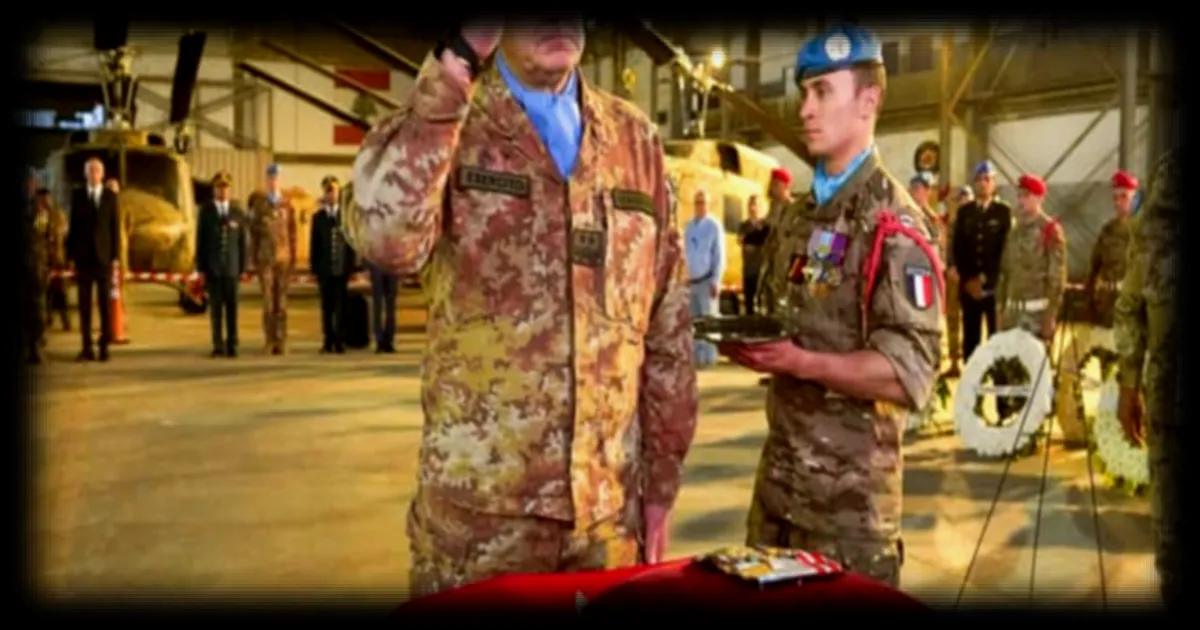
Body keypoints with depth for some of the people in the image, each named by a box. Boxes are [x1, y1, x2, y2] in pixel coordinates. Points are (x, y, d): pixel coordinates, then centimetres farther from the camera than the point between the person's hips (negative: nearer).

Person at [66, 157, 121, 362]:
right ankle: (87, 347, 5)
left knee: (105, 303, 1)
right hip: (83, 256, 1)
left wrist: (116, 256, -4)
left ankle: (104, 346, 5)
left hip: (103, 255, -1)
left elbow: (115, 227, 2)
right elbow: (73, 226, 5)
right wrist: (70, 254, 1)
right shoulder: (77, 196, 6)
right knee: (84, 304, 2)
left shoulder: (111, 196, 4)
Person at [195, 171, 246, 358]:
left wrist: (243, 268, 1)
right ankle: (218, 346, 7)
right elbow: (200, 240, 2)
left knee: (232, 308, -2)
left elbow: (242, 242, 6)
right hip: (212, 268, 0)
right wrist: (200, 268, -3)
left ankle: (232, 345, 2)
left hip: (231, 267, 1)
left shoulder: (238, 212, 5)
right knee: (216, 308, 1)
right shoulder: (205, 211, 2)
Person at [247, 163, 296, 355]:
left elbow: (292, 233, 6)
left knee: (281, 300, 1)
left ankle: (281, 341, 5)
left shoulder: (287, 205, 5)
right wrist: (253, 258, 0)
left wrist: (293, 260, 2)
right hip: (265, 258, -1)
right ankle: (270, 340, 5)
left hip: (283, 259, 1)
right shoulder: (258, 202, 2)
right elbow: (253, 231, 5)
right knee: (267, 299, -1)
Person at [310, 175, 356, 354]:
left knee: (341, 306, 0)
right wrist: (314, 268, 0)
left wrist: (351, 266, -3)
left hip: (342, 268, -1)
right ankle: (328, 341, 11)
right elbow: (314, 244, 7)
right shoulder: (318, 217, 8)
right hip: (324, 269, 1)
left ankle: (339, 341, 5)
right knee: (326, 307, 5)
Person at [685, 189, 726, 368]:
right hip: (691, 281, 6)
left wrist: (715, 281, -14)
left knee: (709, 318, -6)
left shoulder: (714, 226, -5)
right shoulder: (689, 226, 14)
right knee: (694, 319, 10)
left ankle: (709, 356, -4)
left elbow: (720, 255, -8)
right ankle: (697, 356, 16)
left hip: (706, 280, -6)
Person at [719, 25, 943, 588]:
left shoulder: (891, 222, -13)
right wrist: (748, 341, 2)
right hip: (779, 472, 8)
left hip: (850, 486, -8)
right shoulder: (795, 218, 13)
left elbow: (911, 373, -19)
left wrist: (803, 363, -27)